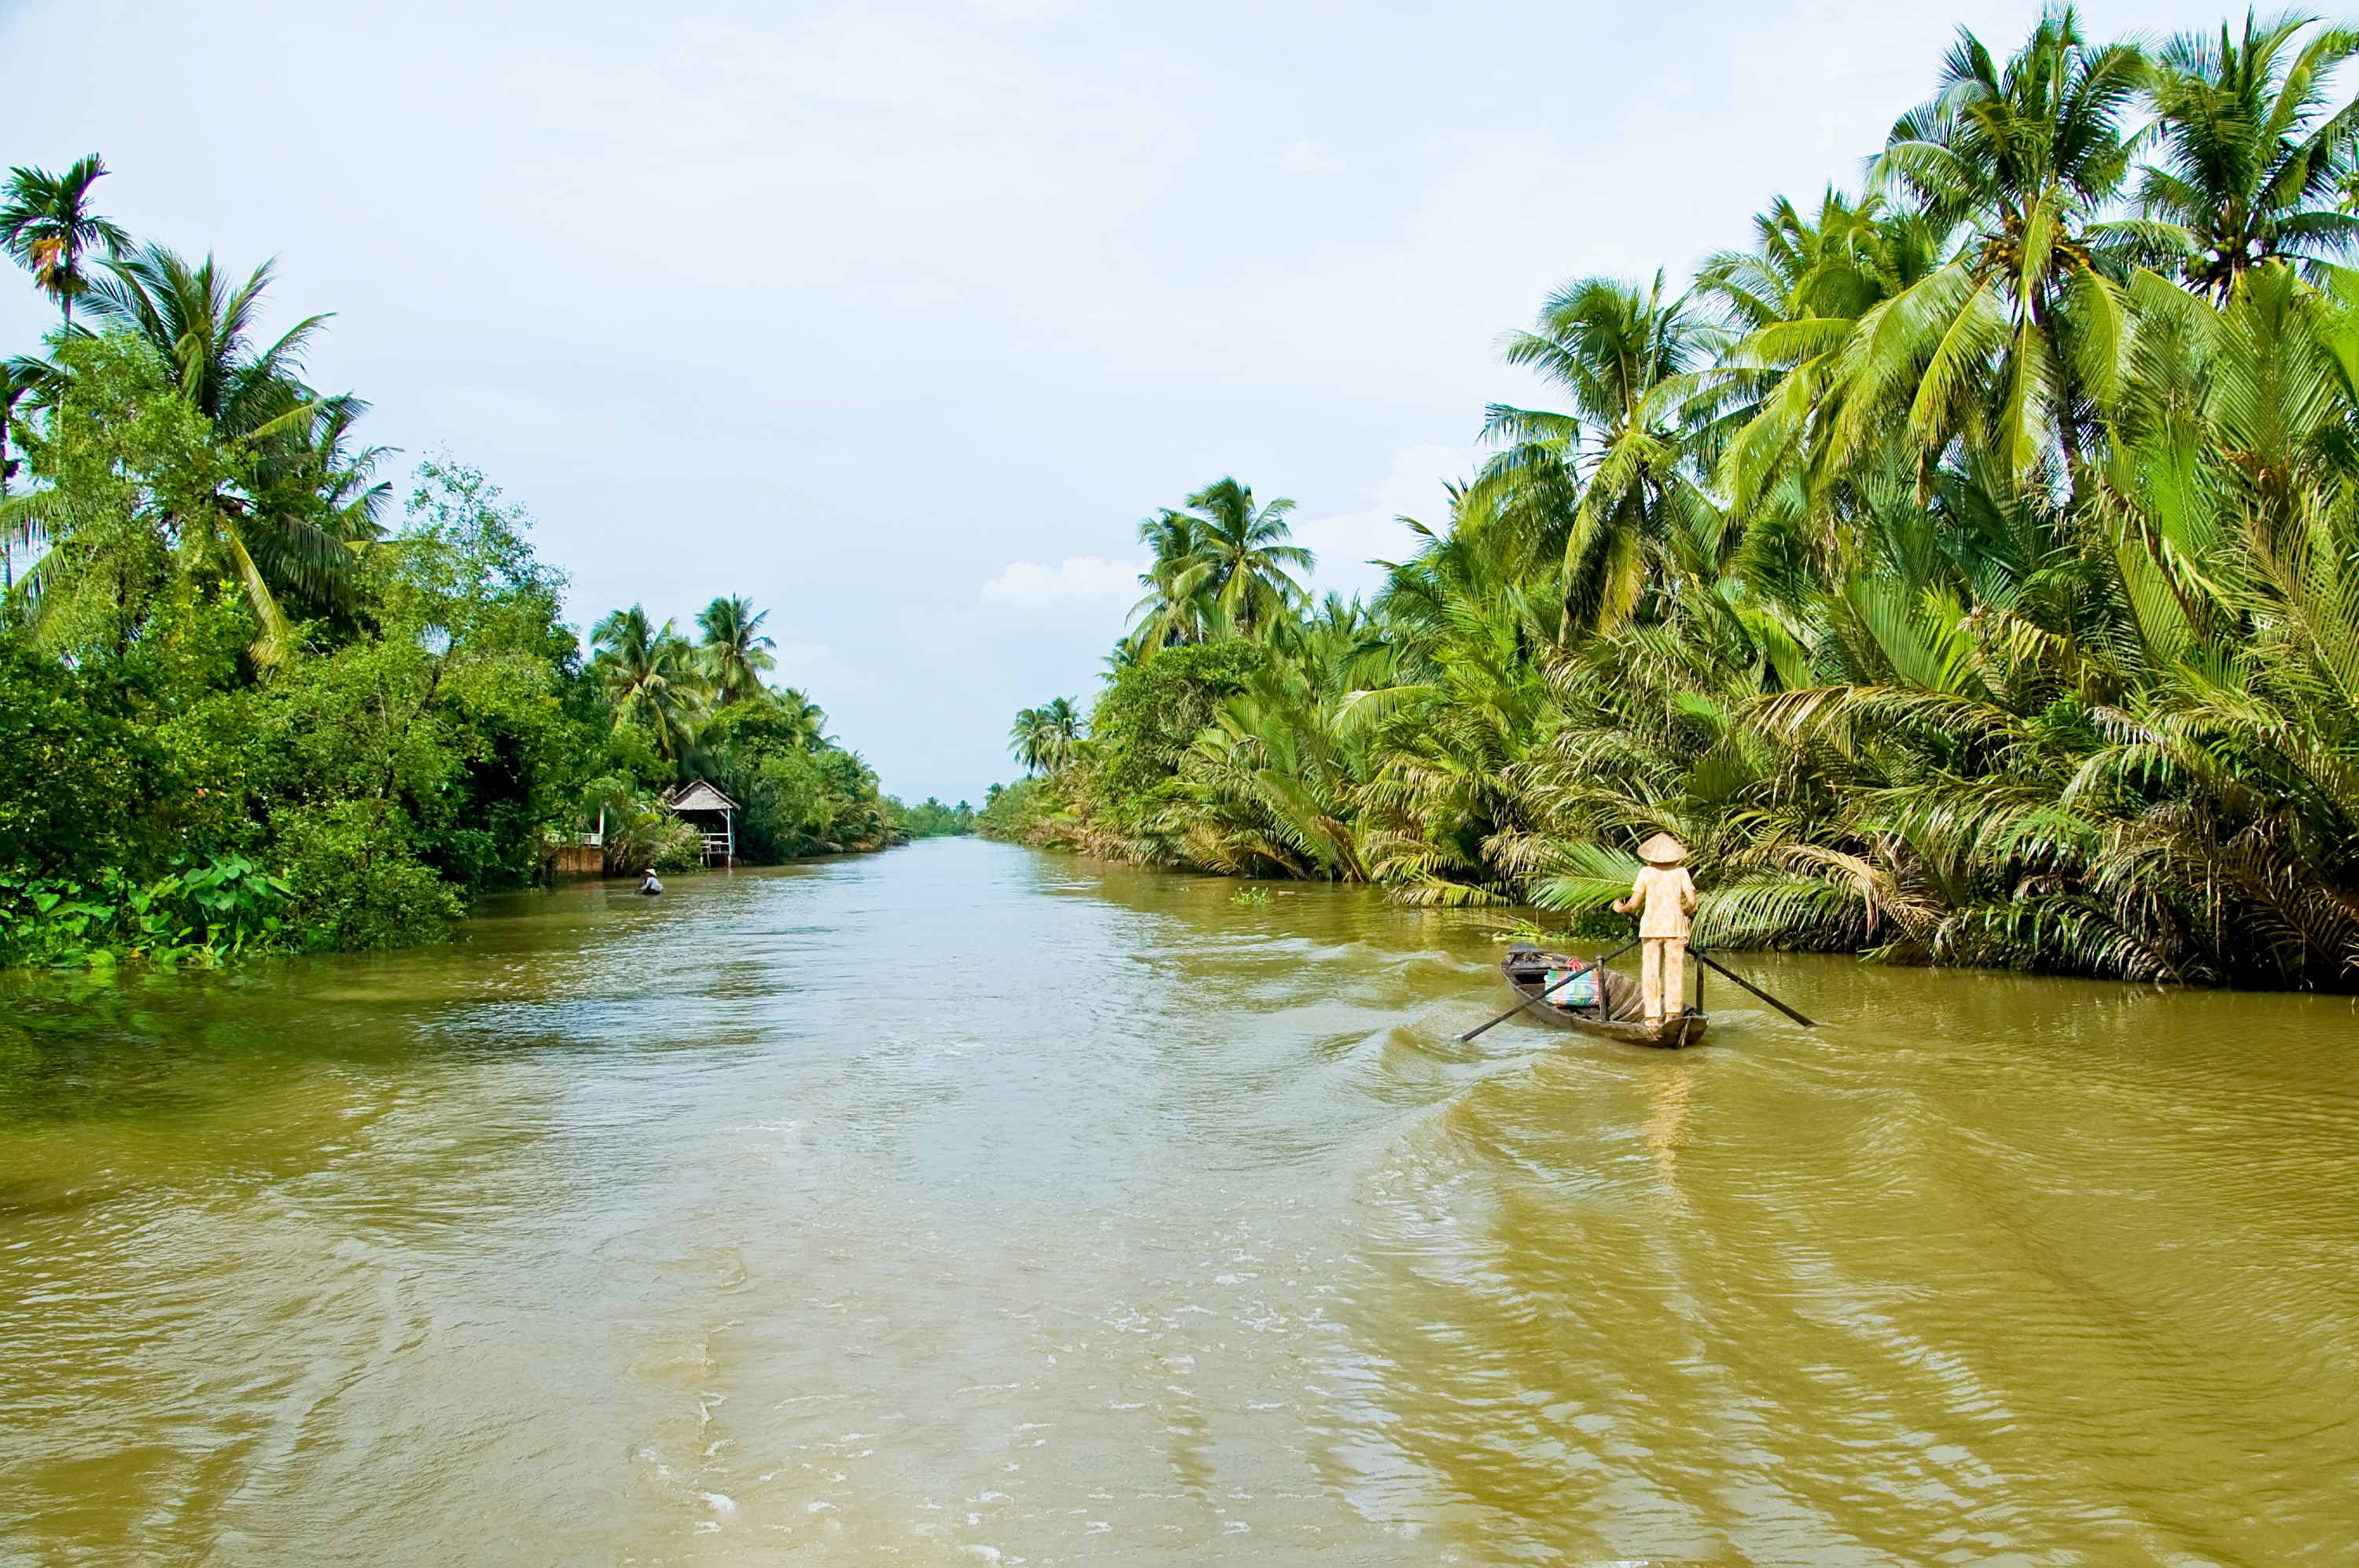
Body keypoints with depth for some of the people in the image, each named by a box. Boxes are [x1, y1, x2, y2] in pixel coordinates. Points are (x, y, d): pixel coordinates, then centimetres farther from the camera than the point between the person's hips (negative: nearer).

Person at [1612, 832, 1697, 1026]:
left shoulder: (1646, 872, 0)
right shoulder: (1681, 872, 1)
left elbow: (1634, 903, -3)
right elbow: (1692, 902, -6)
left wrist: (1621, 909, 17)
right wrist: (1684, 912, 15)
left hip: (1651, 927, 0)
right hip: (1675, 928, 0)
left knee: (1651, 972, 5)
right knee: (1674, 970, 4)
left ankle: (1653, 1017, 5)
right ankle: (1674, 1012, -2)